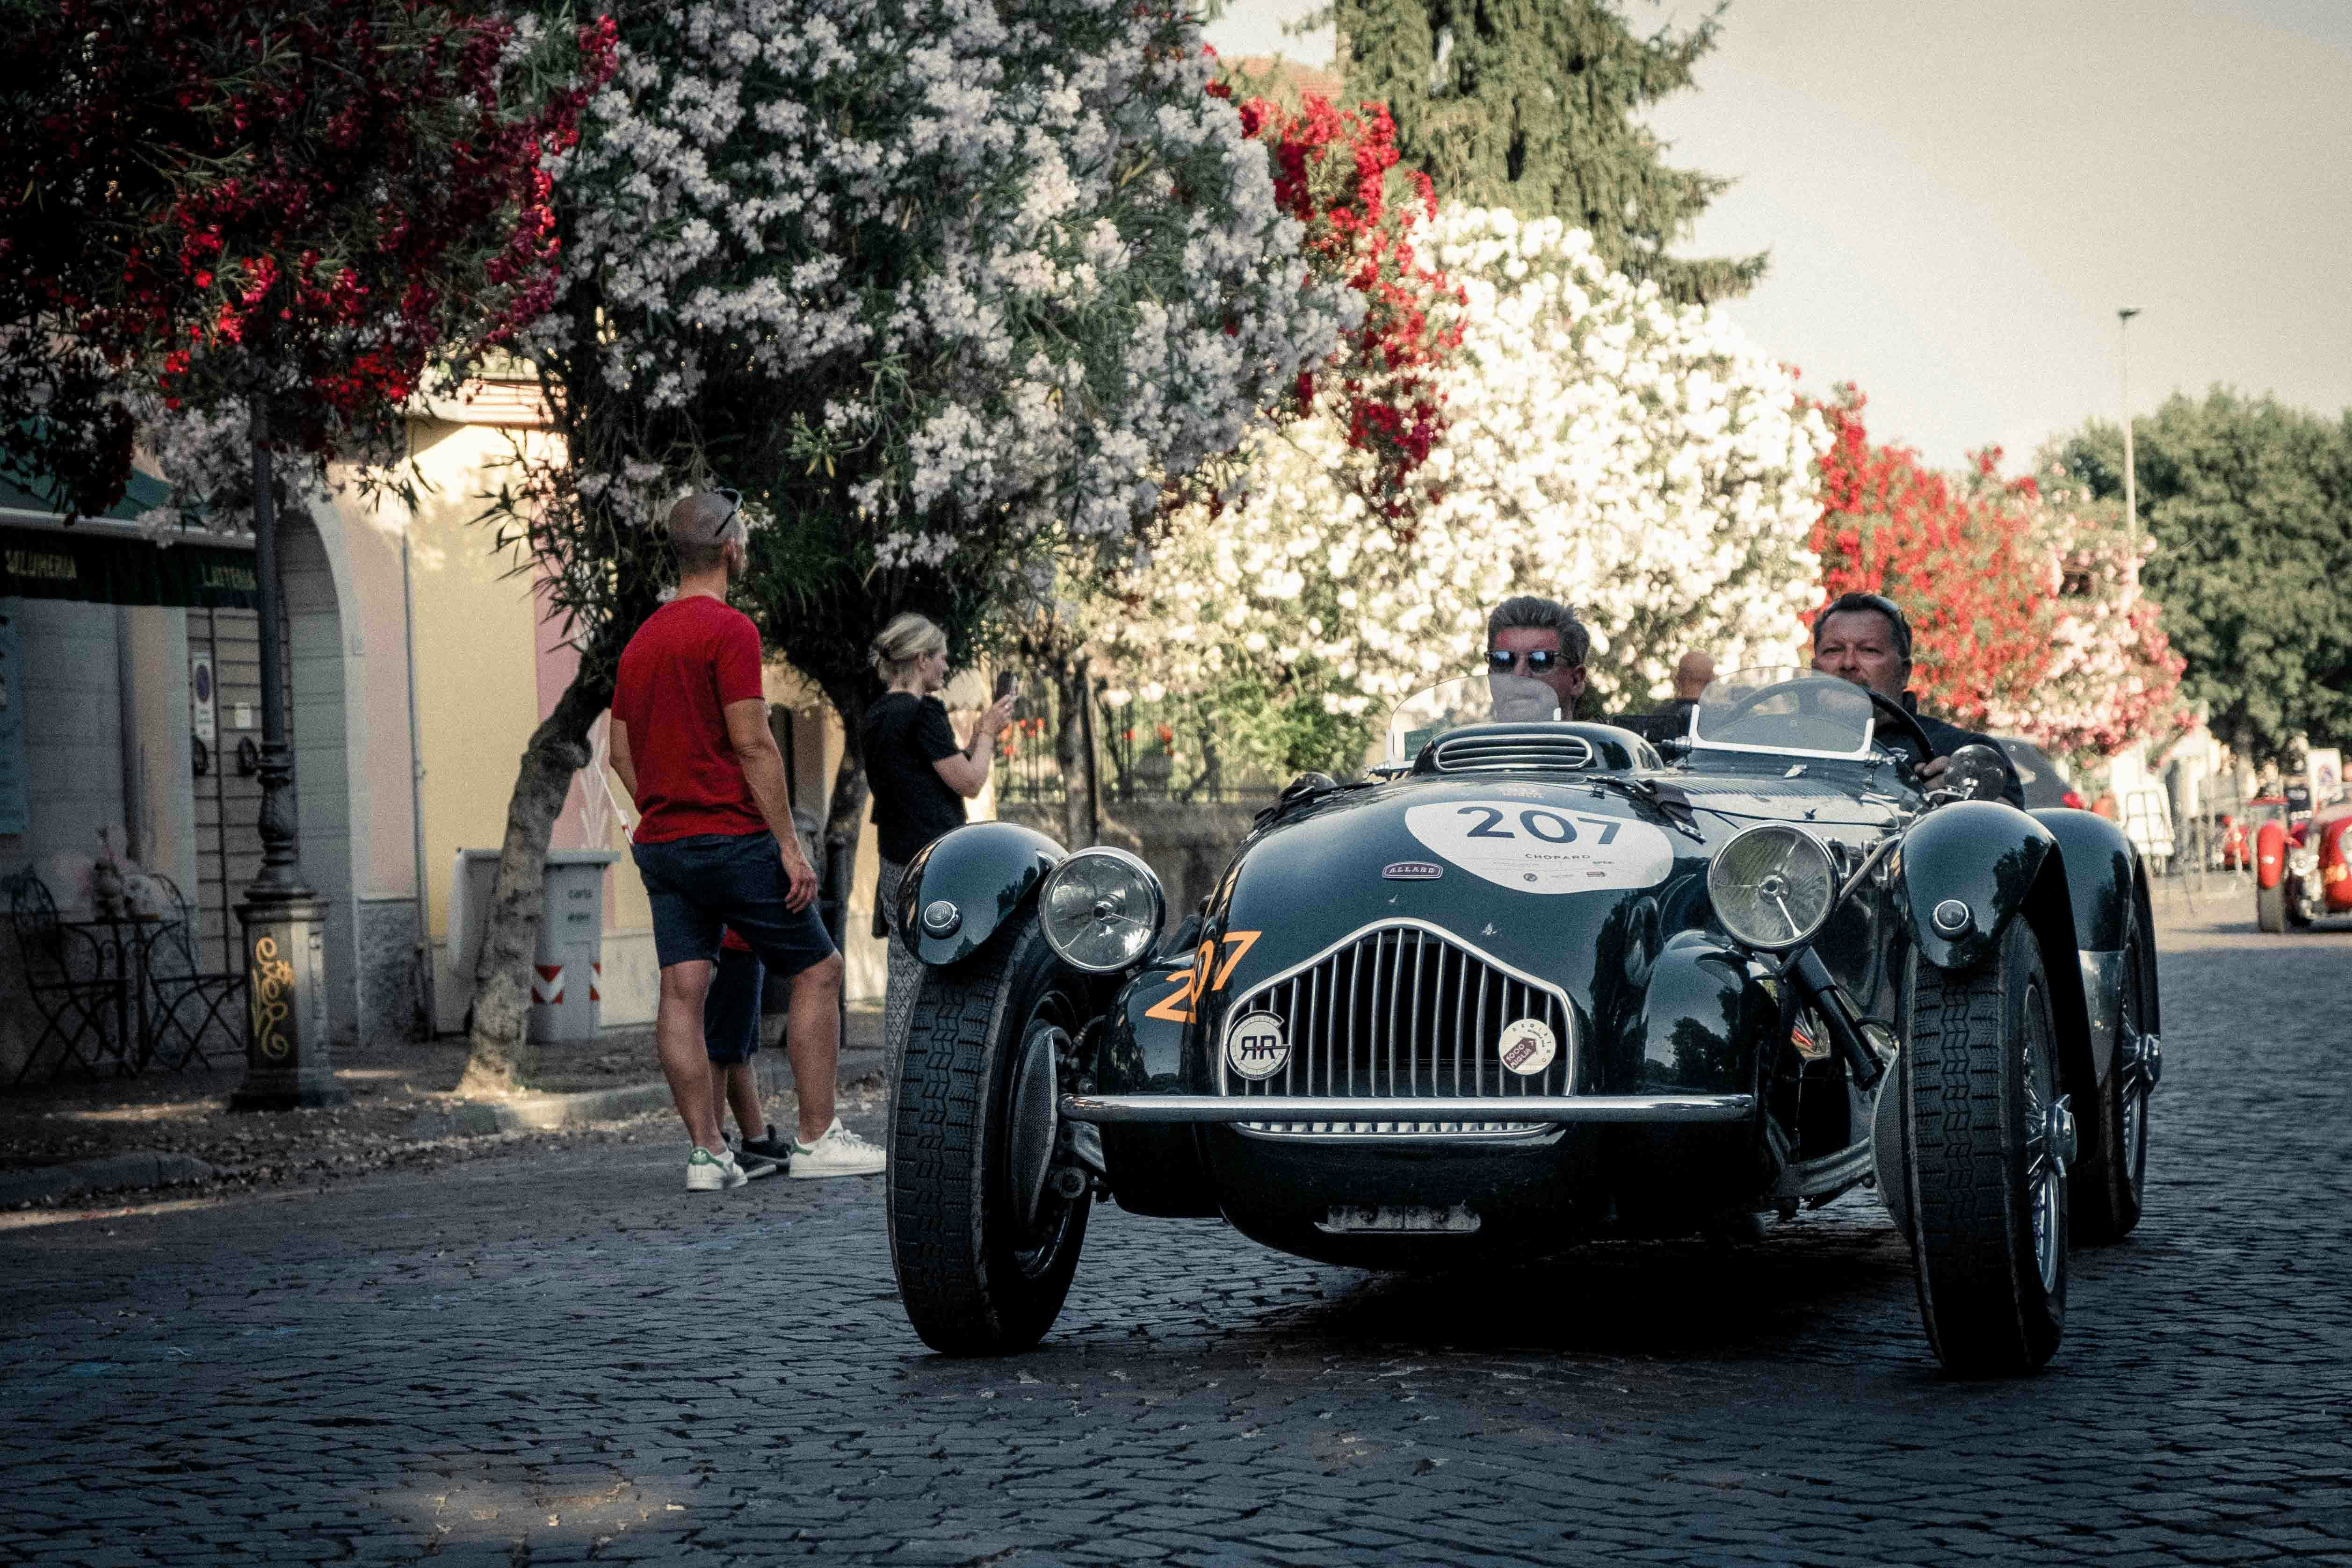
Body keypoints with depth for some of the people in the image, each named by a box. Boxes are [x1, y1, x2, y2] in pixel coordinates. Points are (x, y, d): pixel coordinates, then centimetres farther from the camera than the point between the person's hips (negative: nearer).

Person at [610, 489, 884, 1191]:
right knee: (818, 971, 4)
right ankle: (817, 1139, 3)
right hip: (732, 838, -7)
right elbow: (753, 745, -16)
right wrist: (790, 845, -14)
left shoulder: (640, 640, 14)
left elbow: (621, 752, 17)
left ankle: (707, 1152, 0)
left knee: (682, 992, 2)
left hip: (660, 843, 8)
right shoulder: (729, 630, -11)